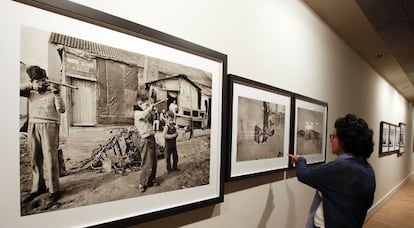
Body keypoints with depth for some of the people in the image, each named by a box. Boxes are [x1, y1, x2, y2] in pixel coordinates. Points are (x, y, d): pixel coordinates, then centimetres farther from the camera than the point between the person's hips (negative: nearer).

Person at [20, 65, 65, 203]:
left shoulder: (52, 92, 3)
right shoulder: (30, 92, 13)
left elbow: (61, 110, -7)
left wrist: (57, 94, -19)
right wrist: (31, 85, -3)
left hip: (49, 126, -4)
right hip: (33, 127, 4)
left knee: (50, 158, -7)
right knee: (35, 159, 9)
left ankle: (54, 190, -1)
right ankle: (38, 187, 22)